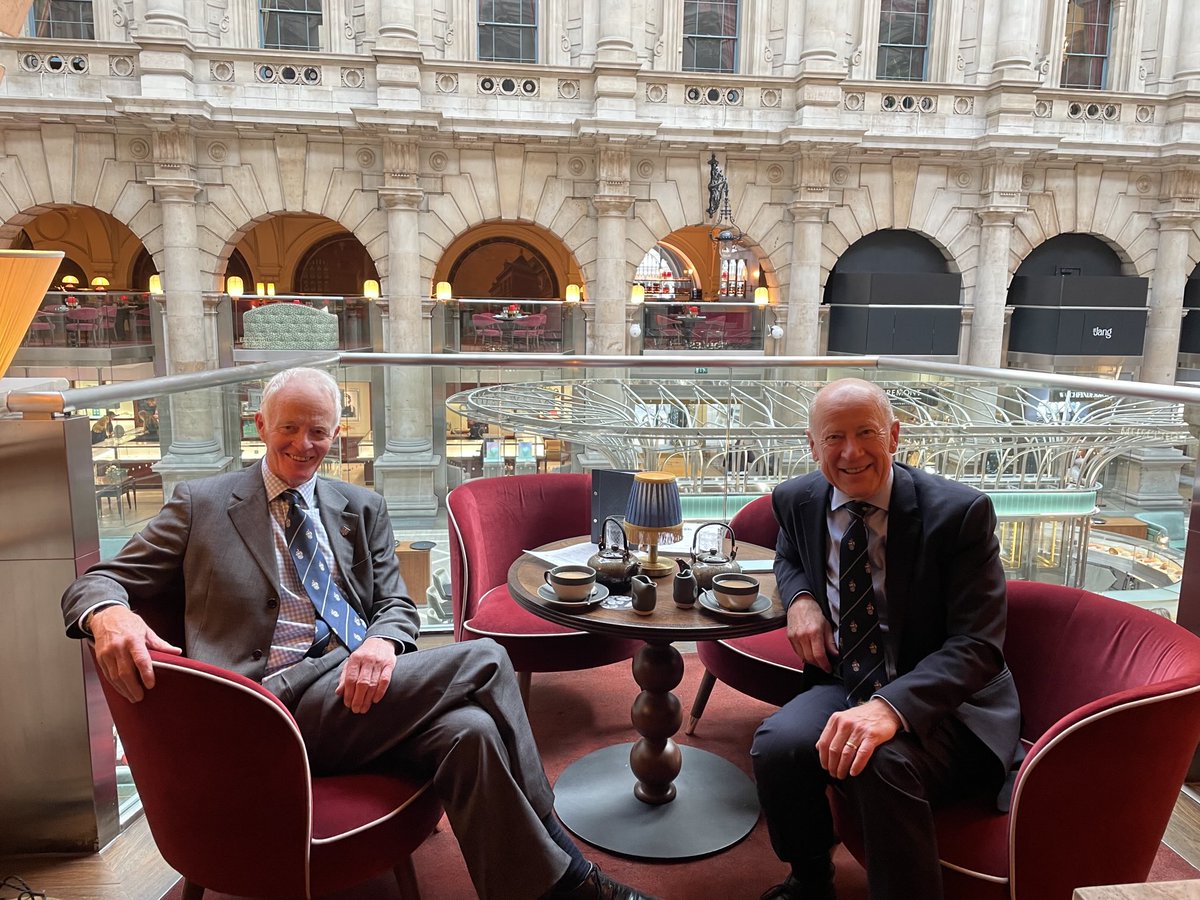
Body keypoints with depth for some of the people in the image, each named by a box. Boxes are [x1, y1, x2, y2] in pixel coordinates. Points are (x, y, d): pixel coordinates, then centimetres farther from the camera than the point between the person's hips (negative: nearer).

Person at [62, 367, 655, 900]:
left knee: (468, 732, -32)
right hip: (273, 708, -4)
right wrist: (110, 615, -19)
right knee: (484, 660, -23)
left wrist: (382, 641, -11)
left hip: (360, 687, 4)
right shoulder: (202, 505, 9)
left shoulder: (362, 509, 18)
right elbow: (94, 584, 8)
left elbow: (396, 605, 15)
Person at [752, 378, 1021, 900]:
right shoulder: (797, 500, -1)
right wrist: (800, 597, -3)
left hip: (943, 700, -4)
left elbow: (977, 646, -18)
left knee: (881, 763, -37)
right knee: (777, 746, -26)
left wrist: (890, 706, -36)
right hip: (842, 684, 4)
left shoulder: (959, 512, -15)